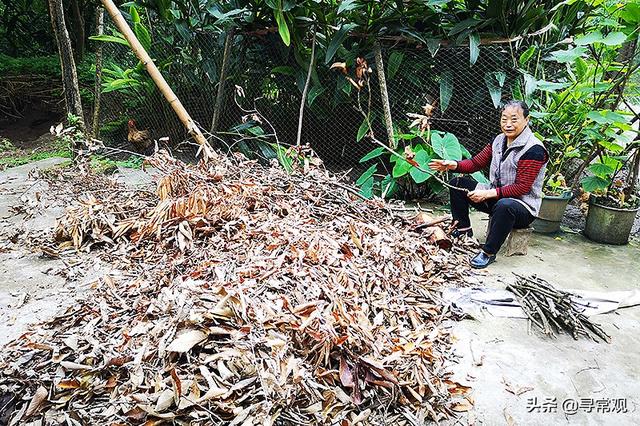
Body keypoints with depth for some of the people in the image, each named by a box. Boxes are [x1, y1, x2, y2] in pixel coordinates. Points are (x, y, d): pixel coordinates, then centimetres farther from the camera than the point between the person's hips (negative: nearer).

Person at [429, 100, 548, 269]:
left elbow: (522, 188, -23)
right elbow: (477, 162, 4)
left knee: (504, 205, -43)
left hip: (523, 206, -7)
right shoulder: (499, 140, 4)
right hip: (495, 198, 8)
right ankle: (463, 230, 9)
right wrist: (452, 165, -13)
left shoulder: (534, 150, -19)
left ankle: (488, 253, -24)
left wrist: (488, 193, -28)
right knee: (457, 183, 1)